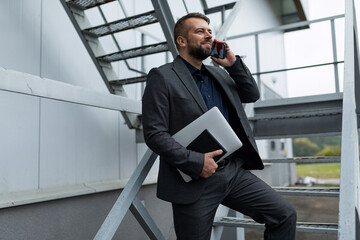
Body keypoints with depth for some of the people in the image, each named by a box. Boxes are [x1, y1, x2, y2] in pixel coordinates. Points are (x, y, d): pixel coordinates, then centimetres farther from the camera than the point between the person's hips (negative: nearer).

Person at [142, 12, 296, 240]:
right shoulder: (162, 77, -6)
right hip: (194, 181, -5)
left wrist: (233, 64, 5)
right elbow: (154, 134, -12)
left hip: (235, 171, 6)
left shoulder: (219, 74, 16)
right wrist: (195, 161, -20)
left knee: (285, 215, 0)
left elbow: (252, 95, 19)